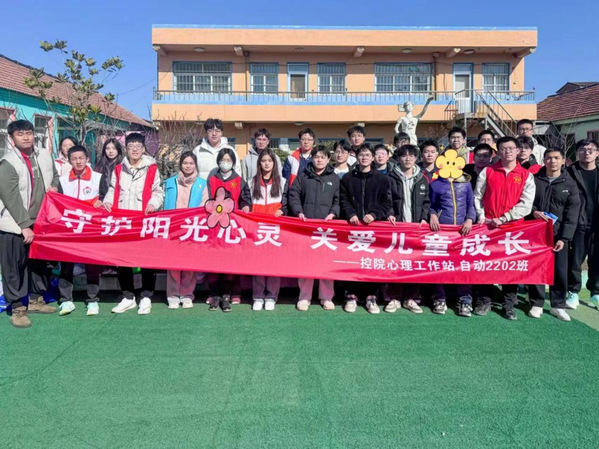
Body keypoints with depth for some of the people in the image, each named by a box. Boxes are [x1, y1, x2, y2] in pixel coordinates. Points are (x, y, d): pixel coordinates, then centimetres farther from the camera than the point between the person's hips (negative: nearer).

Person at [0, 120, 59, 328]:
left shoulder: (45, 156, 3)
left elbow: (55, 176, 22)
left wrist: (54, 187, 4)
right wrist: (24, 225, -18)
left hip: (39, 222, 6)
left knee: (39, 262, 16)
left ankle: (36, 301, 32)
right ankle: (18, 309, 12)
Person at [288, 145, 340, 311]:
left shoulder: (335, 178, 13)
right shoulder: (303, 176, 12)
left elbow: (339, 199, 9)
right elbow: (293, 195, 8)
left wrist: (333, 213, -7)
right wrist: (298, 211, -7)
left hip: (327, 224, 0)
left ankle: (326, 297, 10)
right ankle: (304, 297, 8)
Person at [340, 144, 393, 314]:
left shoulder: (382, 179, 9)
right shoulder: (348, 178, 11)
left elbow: (387, 202, 4)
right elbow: (343, 199, 6)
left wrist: (374, 214, -11)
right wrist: (350, 214, -10)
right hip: (353, 224, 1)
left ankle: (371, 297, 9)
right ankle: (351, 295, 7)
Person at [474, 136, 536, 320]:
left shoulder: (526, 175, 3)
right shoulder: (487, 172, 5)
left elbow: (526, 204, -5)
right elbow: (477, 197, 8)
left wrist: (503, 218, -13)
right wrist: (481, 216, -5)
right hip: (488, 226, 1)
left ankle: (509, 305, 15)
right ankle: (484, 301, 17)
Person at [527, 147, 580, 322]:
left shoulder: (570, 184, 3)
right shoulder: (534, 179, 3)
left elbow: (572, 214, -2)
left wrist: (564, 237, -10)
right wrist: (533, 211, -13)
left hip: (558, 234, 0)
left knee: (560, 271, 5)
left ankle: (558, 305, 19)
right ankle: (537, 304, 16)